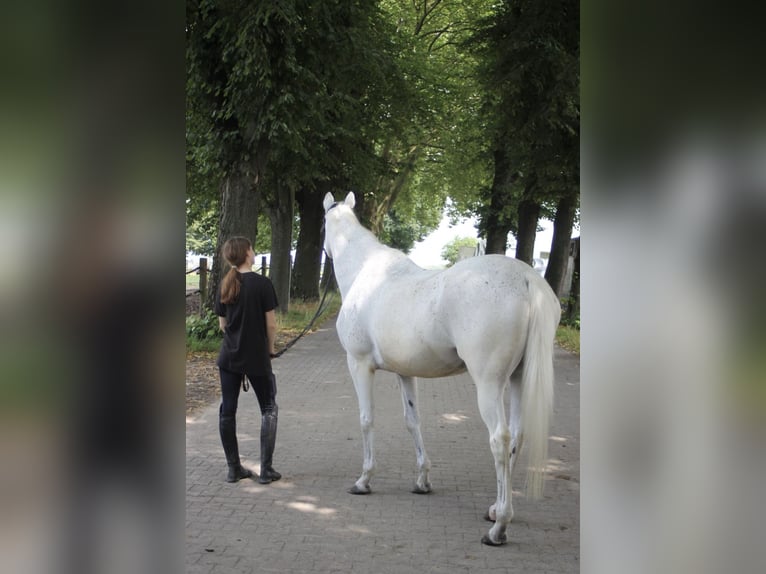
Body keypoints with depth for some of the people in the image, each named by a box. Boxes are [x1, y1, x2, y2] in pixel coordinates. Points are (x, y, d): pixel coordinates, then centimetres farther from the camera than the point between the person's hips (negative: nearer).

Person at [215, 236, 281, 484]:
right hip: (257, 357, -4)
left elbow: (222, 324, 8)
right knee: (269, 410, 9)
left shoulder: (224, 286, 2)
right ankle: (266, 469, 5)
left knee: (227, 410, 9)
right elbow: (271, 325, -11)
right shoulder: (262, 284, -11)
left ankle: (234, 468, 13)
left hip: (229, 357, 4)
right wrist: (270, 348, 5)